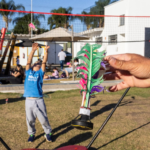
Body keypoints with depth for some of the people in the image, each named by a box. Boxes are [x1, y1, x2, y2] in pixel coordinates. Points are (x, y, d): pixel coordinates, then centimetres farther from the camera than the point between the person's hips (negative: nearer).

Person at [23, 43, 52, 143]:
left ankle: (48, 133, 23)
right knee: (30, 120, 10)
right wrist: (33, 51, -2)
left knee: (43, 118, 4)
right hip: (29, 100, 2)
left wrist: (46, 51, -6)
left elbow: (44, 62, 2)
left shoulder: (40, 73, 11)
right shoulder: (29, 72, 14)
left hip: (39, 100, -1)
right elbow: (29, 61, 5)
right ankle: (31, 134, 29)